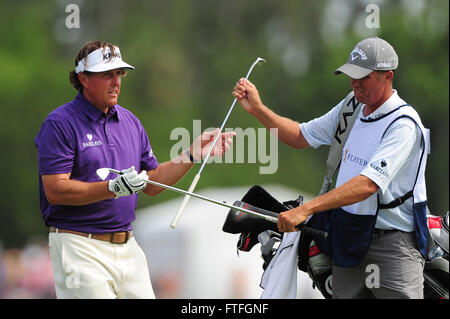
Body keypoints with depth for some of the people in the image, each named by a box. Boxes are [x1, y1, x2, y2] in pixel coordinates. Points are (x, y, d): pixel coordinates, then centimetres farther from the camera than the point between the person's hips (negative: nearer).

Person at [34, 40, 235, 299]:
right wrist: (113, 188, -24)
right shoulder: (60, 124, -8)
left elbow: (151, 184, 18)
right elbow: (55, 191, -15)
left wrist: (194, 155, 7)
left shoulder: (129, 121, 15)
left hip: (127, 247, 7)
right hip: (80, 246, -7)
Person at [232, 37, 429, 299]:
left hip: (393, 244, -7)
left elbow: (369, 184, -28)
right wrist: (257, 109, 4)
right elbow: (302, 137, 19)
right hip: (349, 236, 7)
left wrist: (306, 210, -33)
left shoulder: (404, 124, -18)